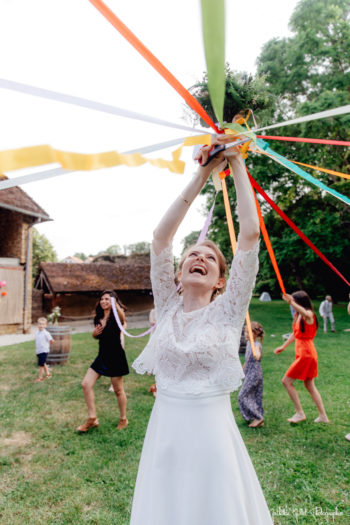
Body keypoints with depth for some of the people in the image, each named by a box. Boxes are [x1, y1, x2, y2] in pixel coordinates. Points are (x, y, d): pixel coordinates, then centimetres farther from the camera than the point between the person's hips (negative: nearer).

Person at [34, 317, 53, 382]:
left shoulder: (46, 333, -18)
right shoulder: (37, 333, 3)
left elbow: (51, 340, -13)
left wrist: (47, 345, 1)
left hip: (44, 351, -7)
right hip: (38, 351, 7)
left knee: (41, 365, -3)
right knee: (43, 364, 19)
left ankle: (40, 377, 9)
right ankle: (48, 374, 36)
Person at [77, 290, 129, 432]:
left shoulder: (116, 316, -10)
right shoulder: (98, 318, 9)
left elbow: (122, 318, -36)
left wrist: (116, 305, -55)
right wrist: (94, 333, -2)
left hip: (116, 356, -6)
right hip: (102, 356, 7)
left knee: (118, 390, 5)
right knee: (86, 384, -1)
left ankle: (123, 419, 26)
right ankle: (92, 418, 13)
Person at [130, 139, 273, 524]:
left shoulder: (227, 310, -6)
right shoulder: (167, 307, 0)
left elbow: (250, 232, -13)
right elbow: (161, 236, -7)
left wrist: (237, 166, -7)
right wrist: (203, 174, -6)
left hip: (211, 434, -2)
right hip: (164, 432, 3)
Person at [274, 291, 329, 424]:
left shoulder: (309, 314, -15)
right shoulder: (297, 315, 10)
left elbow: (305, 313, -43)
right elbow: (295, 333, 22)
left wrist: (292, 303, -60)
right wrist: (283, 346, 28)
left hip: (306, 354, -9)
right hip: (302, 353, 9)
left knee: (286, 381, -5)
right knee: (310, 386, 16)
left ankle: (300, 413, 5)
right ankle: (323, 416, 25)